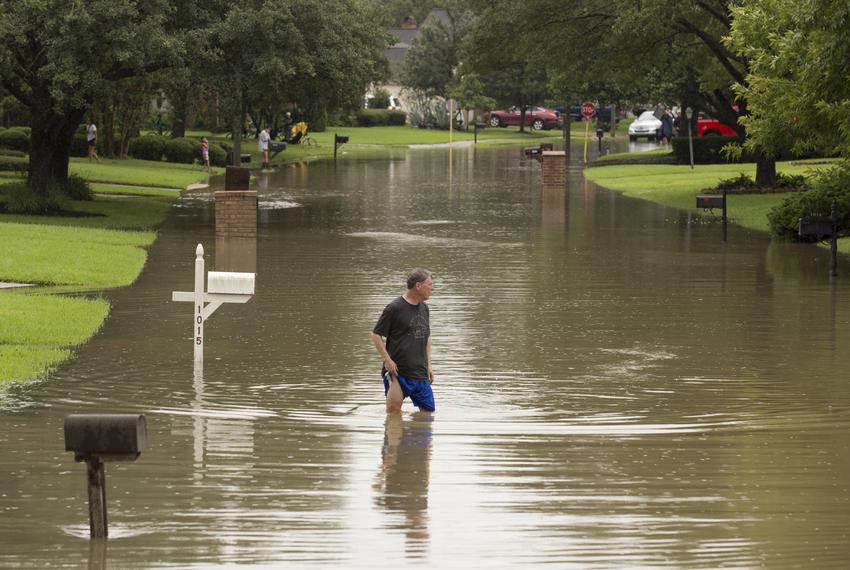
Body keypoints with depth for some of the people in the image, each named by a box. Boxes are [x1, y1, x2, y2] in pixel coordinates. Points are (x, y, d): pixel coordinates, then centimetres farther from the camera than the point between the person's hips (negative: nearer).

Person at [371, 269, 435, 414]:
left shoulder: (424, 309, 12)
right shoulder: (395, 308, -9)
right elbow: (376, 335, -6)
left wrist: (428, 365, 16)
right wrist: (387, 360, -13)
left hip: (421, 374, 6)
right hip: (398, 373, -6)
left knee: (429, 411, 4)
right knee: (393, 411, -6)